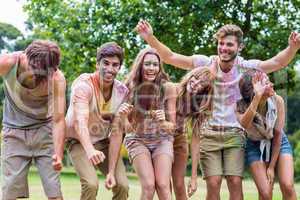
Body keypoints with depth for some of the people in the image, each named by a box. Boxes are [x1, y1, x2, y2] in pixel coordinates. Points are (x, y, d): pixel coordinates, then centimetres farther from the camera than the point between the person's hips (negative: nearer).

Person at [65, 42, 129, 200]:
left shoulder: (122, 91, -12)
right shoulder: (84, 84, -25)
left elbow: (116, 133, -12)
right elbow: (80, 122, -40)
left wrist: (111, 171, -18)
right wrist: (90, 150, -59)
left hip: (104, 142, 4)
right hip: (80, 142, -4)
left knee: (122, 185, -8)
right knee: (91, 184, -24)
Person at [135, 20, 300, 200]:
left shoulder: (246, 67, -4)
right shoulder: (205, 63, -5)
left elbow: (278, 62, -16)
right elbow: (171, 57, -11)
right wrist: (150, 38, -26)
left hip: (234, 134, 1)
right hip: (208, 133, 0)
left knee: (235, 183, -7)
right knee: (213, 184, -6)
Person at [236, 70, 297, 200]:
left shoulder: (277, 101, -23)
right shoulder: (241, 107, -27)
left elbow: (278, 134, -15)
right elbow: (245, 125, -51)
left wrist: (271, 166, -13)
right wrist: (257, 97, -56)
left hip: (278, 143, 1)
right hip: (255, 146, -1)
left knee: (287, 186, -17)